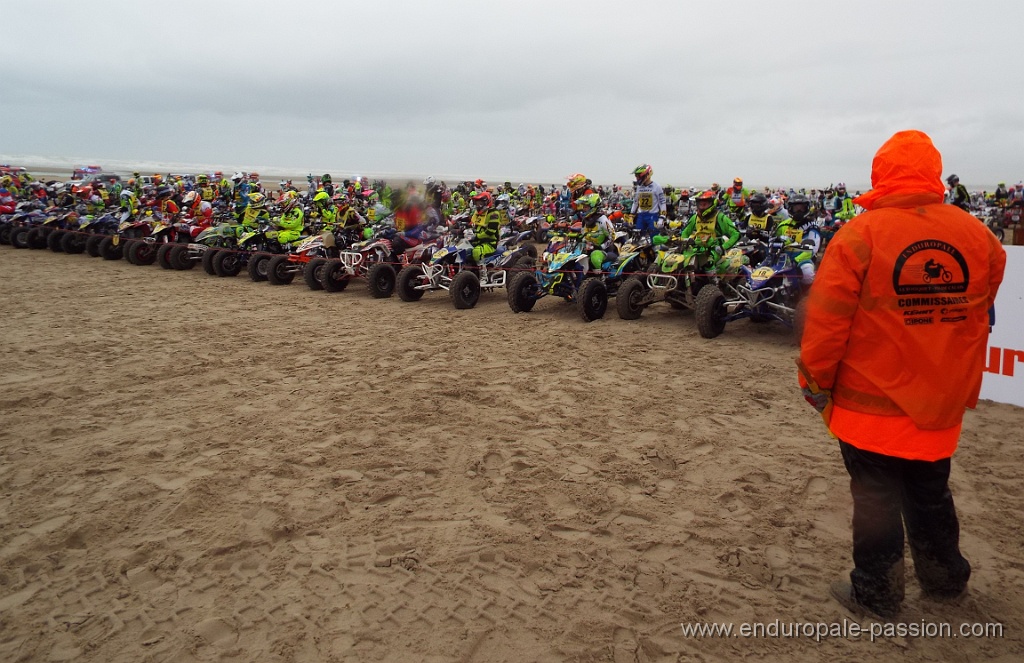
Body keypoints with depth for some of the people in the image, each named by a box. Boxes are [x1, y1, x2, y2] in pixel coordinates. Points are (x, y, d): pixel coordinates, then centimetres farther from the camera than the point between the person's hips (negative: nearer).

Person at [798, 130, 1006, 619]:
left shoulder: (860, 236, -17)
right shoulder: (979, 237, -2)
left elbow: (825, 322, -16)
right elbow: (979, 319, 9)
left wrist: (815, 383, -4)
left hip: (873, 403, -5)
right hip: (940, 404, 5)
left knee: (877, 498, 9)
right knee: (931, 494, 23)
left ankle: (875, 594, 22)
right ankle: (945, 578, 40)